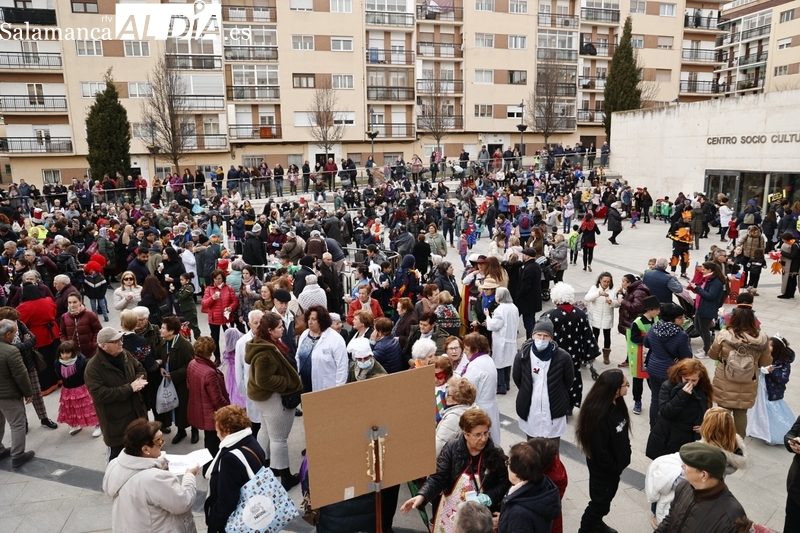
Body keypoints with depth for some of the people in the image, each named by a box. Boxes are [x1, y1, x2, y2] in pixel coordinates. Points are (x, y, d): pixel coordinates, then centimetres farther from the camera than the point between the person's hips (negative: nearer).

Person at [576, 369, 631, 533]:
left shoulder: (617, 404, -7)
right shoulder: (599, 415, -34)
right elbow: (599, 450, -26)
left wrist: (625, 457, 6)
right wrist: (612, 468, -15)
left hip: (615, 464, 8)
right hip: (603, 468, -8)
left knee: (607, 498, 26)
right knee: (600, 501, 11)